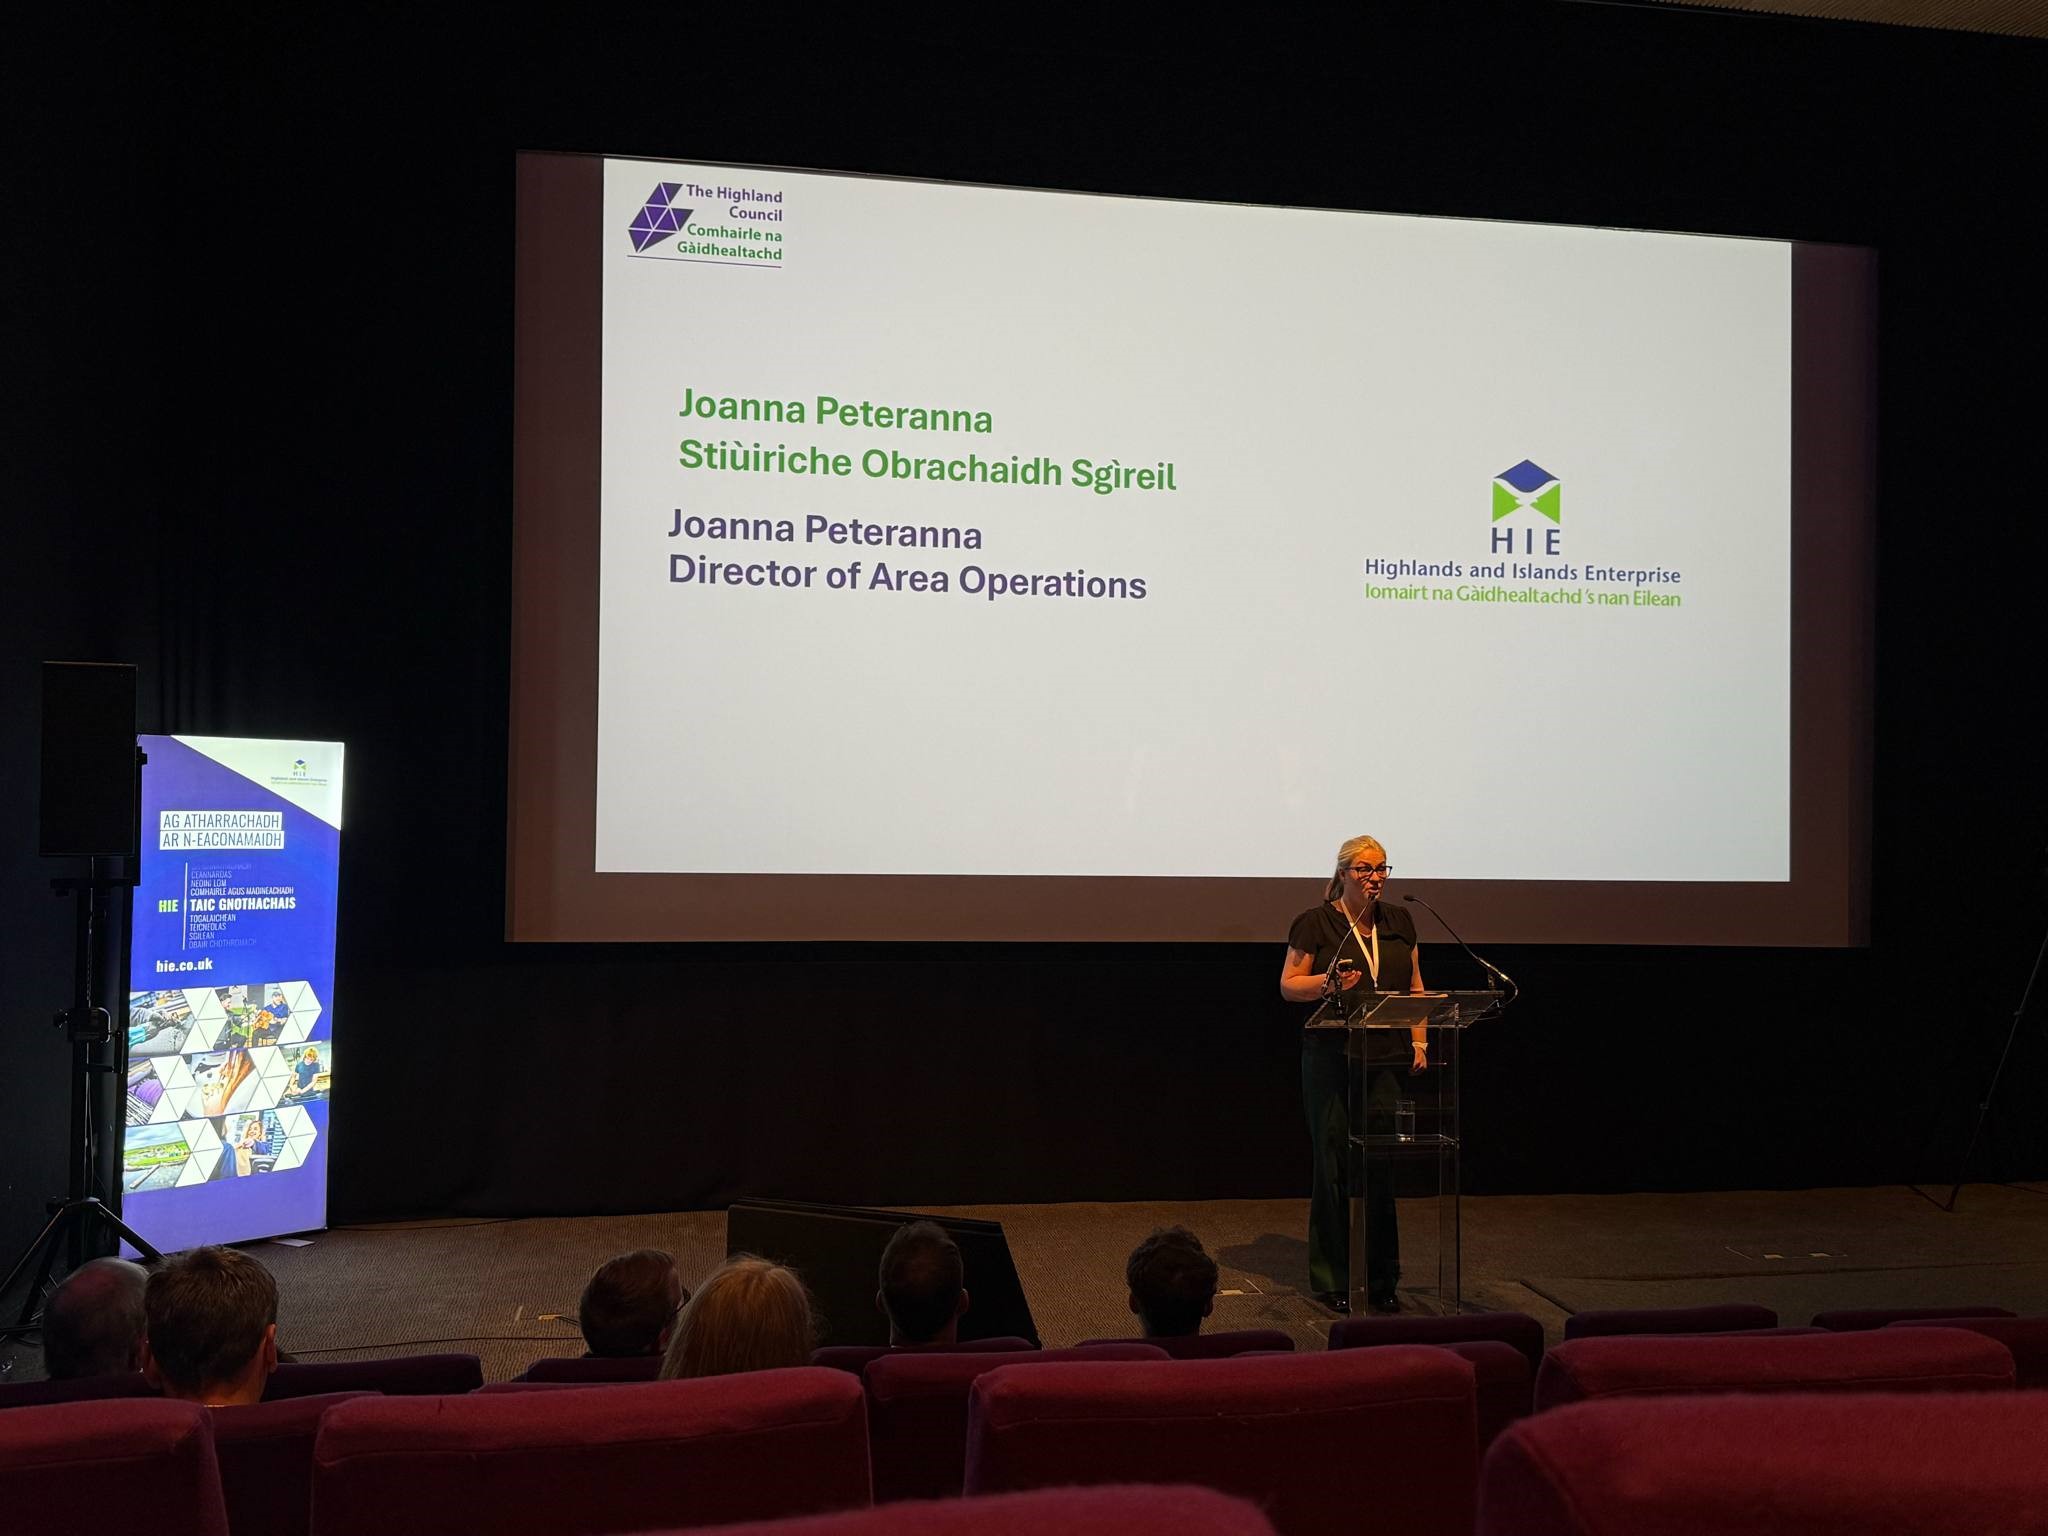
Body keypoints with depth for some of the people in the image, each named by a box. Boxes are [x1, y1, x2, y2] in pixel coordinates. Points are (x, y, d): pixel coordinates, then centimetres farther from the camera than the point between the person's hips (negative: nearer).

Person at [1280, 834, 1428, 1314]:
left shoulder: (1399, 921, 11)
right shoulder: (1315, 922, -3)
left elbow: (1415, 987, 15)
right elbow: (1288, 986, -3)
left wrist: (1419, 1042, 6)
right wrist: (1329, 983, -20)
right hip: (1331, 1056, -4)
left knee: (1383, 1165, 5)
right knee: (1332, 1165, 1)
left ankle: (1382, 1281, 16)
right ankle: (1331, 1281, 11)